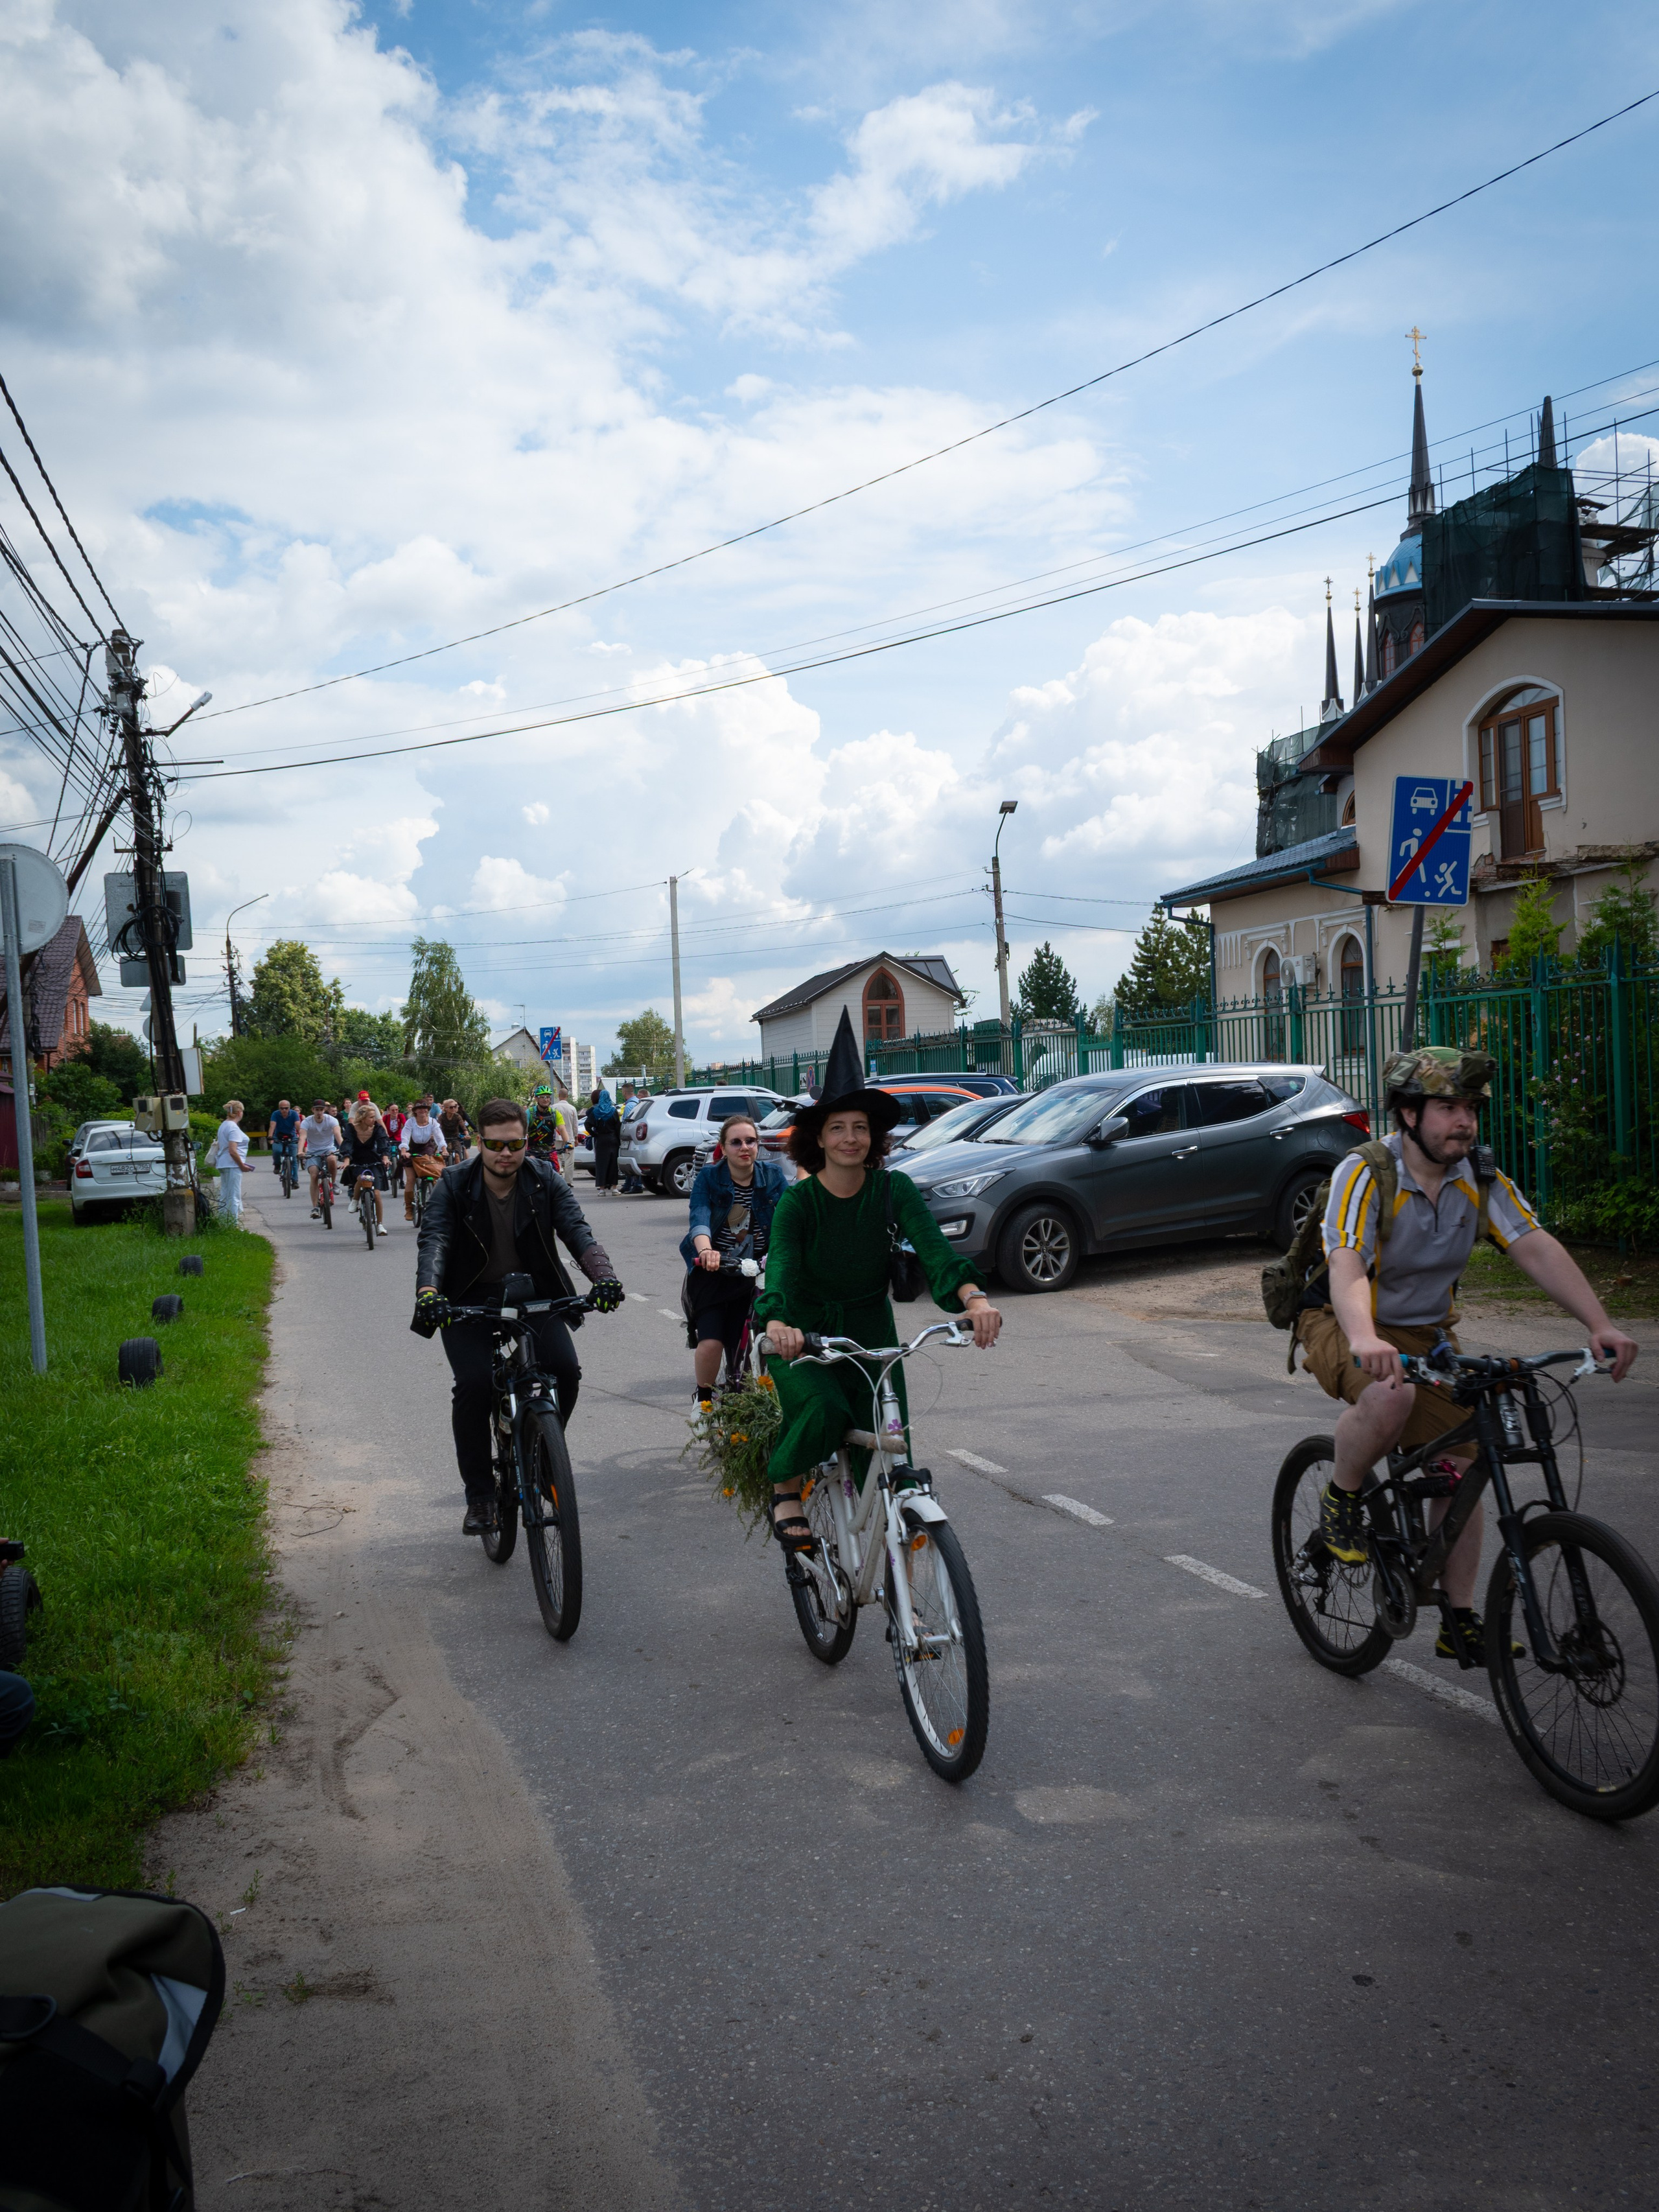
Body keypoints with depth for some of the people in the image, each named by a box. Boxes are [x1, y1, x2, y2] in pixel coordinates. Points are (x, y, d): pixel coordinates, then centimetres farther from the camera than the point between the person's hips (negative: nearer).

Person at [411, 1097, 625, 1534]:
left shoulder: (546, 1181, -5)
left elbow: (578, 1231, -16)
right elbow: (434, 1240, -21)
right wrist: (428, 1293, -41)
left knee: (565, 1370, -22)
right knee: (474, 1383, -24)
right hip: (469, 1302, -1)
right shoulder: (454, 1184, -8)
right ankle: (479, 1494, -5)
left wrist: (604, 1277, -36)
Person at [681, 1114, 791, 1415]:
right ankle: (704, 1399, 10)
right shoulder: (709, 1178, -9)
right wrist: (706, 1250, -45)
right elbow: (700, 1218, -24)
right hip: (712, 1272, -2)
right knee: (711, 1342, -15)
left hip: (755, 1274, 2)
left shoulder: (773, 1177, -3)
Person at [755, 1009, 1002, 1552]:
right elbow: (782, 1268, -30)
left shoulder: (893, 1191, -10)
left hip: (871, 1334, 2)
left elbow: (932, 1245, -26)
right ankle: (785, 1489, -2)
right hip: (805, 1338, -2)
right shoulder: (797, 1202, -14)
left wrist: (974, 1298, -45)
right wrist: (778, 1324, -52)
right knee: (825, 1411, -31)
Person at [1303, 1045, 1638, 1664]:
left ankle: (1459, 1623, 12)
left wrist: (1600, 1325, -31)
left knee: (1461, 1465, -2)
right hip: (1341, 1327, -5)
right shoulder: (1365, 1176, -24)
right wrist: (1364, 1339, -58)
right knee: (1391, 1398, -37)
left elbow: (1536, 1248, -17)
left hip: (1426, 1332, 6)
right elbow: (1346, 1268, -38)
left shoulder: (1481, 1180, -7)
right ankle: (1342, 1499, -8)